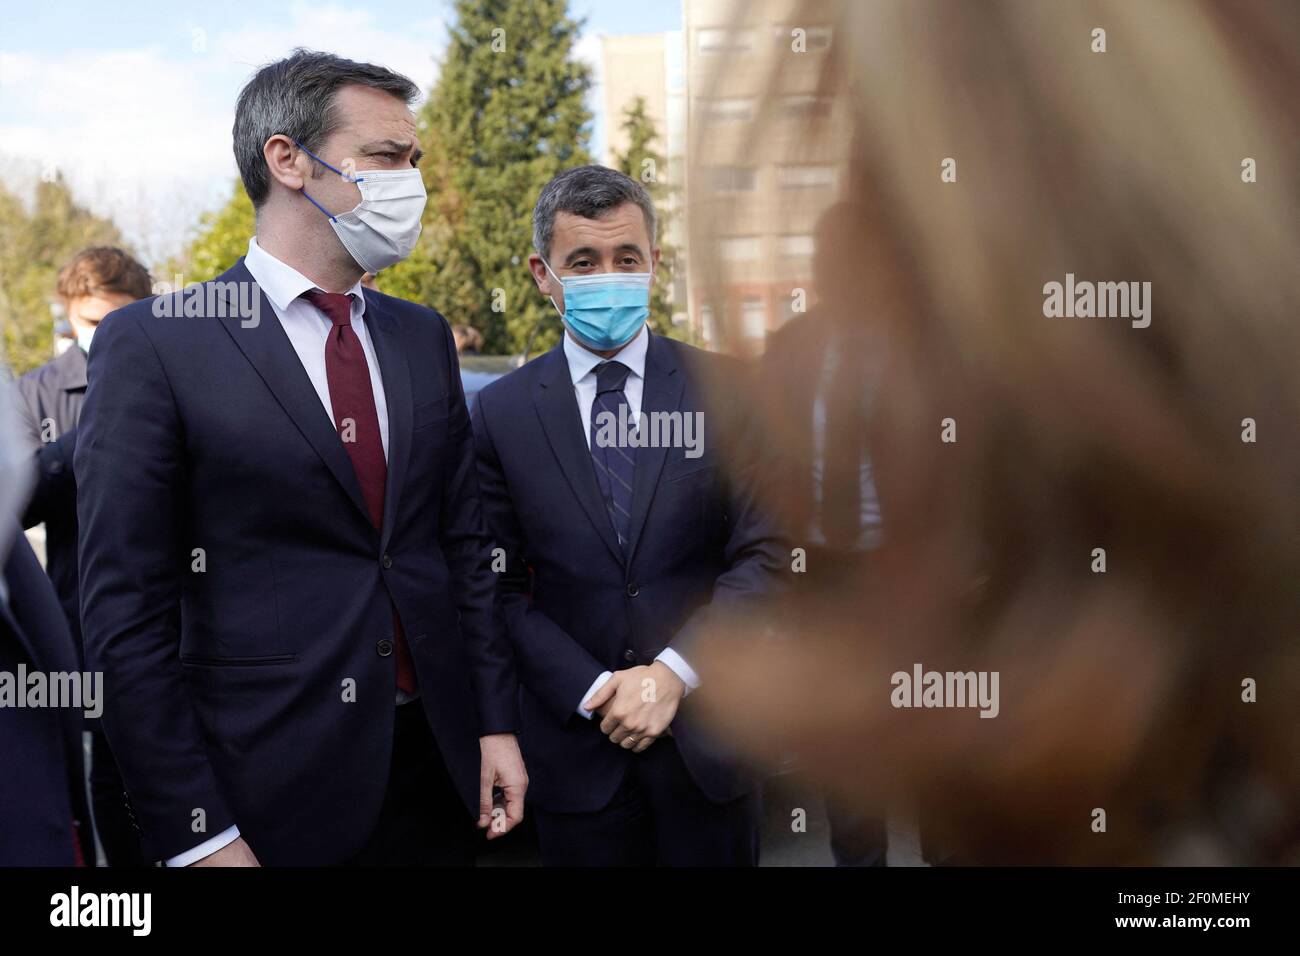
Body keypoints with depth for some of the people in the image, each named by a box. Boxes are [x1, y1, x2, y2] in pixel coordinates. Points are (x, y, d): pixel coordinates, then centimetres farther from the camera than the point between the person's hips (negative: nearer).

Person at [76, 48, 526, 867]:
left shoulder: (425, 337, 9)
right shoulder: (154, 343, -9)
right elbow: (126, 610, -10)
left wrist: (495, 723, 7)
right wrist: (195, 836, -12)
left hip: (437, 769, 5)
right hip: (272, 795, -5)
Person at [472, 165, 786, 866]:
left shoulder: (723, 389, -1)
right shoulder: (500, 412, 0)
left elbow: (763, 555, -4)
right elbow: (502, 589, -1)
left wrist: (674, 673, -14)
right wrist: (594, 693, -11)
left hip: (708, 735, 0)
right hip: (575, 749, 0)